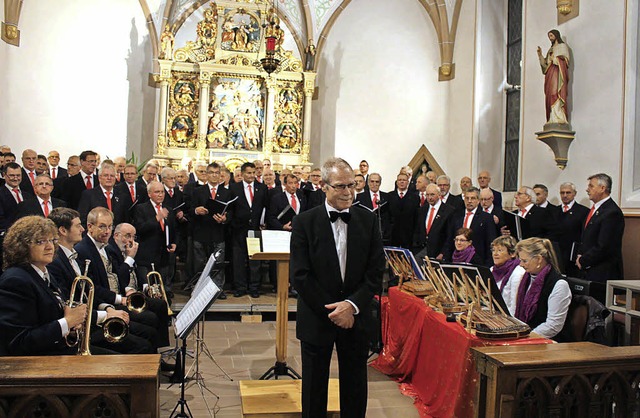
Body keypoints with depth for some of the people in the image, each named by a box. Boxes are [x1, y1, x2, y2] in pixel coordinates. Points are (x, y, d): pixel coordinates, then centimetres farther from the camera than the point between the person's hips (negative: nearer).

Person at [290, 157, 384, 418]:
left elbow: (376, 272, -2)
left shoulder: (368, 221, -1)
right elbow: (300, 276, -11)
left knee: (355, 387, 15)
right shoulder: (305, 222, -7)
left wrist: (353, 305, -15)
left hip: (356, 318, 2)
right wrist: (332, 310, -14)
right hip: (316, 318, -2)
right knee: (314, 386, 15)